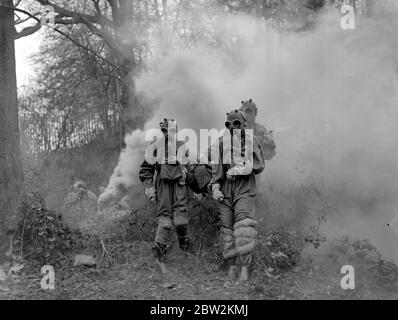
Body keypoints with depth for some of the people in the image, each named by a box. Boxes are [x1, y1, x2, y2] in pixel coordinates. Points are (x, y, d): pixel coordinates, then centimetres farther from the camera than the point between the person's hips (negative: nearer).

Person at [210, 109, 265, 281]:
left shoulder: (251, 141, 2)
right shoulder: (222, 142, 7)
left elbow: (259, 166, 1)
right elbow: (216, 167, 7)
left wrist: (240, 169, -12)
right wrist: (215, 186, -6)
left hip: (245, 189, -2)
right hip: (226, 189, 3)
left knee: (244, 226, -15)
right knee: (227, 227, 4)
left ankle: (245, 267, -14)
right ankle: (230, 265, 15)